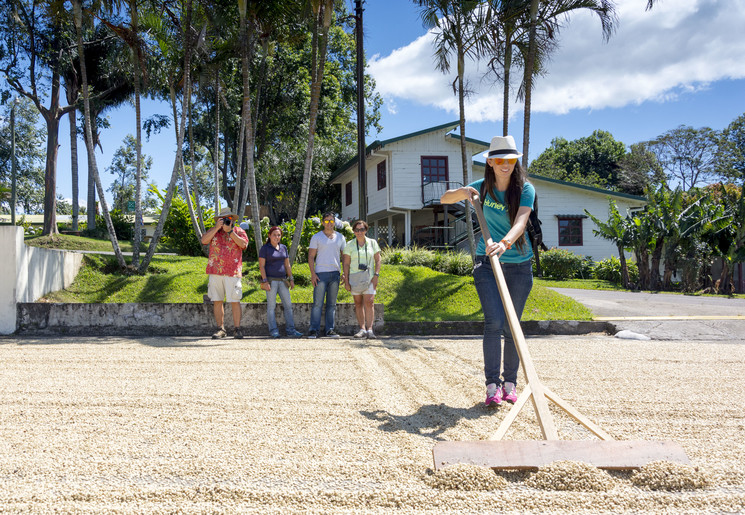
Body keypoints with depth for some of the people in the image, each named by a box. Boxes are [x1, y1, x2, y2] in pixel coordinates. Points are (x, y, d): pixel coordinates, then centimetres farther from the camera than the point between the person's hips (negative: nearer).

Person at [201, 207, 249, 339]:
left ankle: (237, 329, 2)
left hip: (232, 272, -3)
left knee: (234, 301, -5)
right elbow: (204, 240, -2)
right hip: (215, 272, 3)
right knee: (217, 301, 3)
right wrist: (217, 227, -7)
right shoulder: (213, 231, 16)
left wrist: (229, 230, -8)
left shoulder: (238, 231, 10)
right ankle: (221, 329, 11)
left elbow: (243, 244, -8)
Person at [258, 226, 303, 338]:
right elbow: (261, 266, -7)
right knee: (271, 306, -4)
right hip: (270, 280, -5)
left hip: (282, 280, 5)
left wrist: (291, 279, 8)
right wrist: (265, 281, -16)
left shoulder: (283, 248, 13)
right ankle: (273, 331, -2)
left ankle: (290, 330, 3)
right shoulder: (265, 248, -2)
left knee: (288, 305, 1)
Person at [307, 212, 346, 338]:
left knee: (332, 304, 6)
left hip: (335, 273, 3)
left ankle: (330, 330, 10)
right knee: (317, 303, -7)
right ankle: (313, 330, -4)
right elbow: (311, 257, 0)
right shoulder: (316, 237, 4)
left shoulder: (340, 237, 13)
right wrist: (313, 274, -10)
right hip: (321, 273, -3)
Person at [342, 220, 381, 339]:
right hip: (354, 277, 1)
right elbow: (346, 264, 3)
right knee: (358, 303, 2)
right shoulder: (350, 244, 4)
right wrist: (346, 281, -3)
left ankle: (369, 329, -13)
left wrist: (376, 275, -6)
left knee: (369, 302, -12)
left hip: (369, 277, -1)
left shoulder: (372, 243, 7)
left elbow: (378, 260, 7)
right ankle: (362, 329, 6)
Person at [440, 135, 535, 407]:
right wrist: (462, 192, -16)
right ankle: (492, 384, -10)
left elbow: (520, 222, -27)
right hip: (487, 262, 1)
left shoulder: (525, 189, -9)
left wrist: (505, 243, -47)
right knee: (494, 321, -14)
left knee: (512, 326, 5)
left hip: (519, 265, 0)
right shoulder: (483, 187, 0)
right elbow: (444, 199, 7)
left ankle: (510, 381, 20)